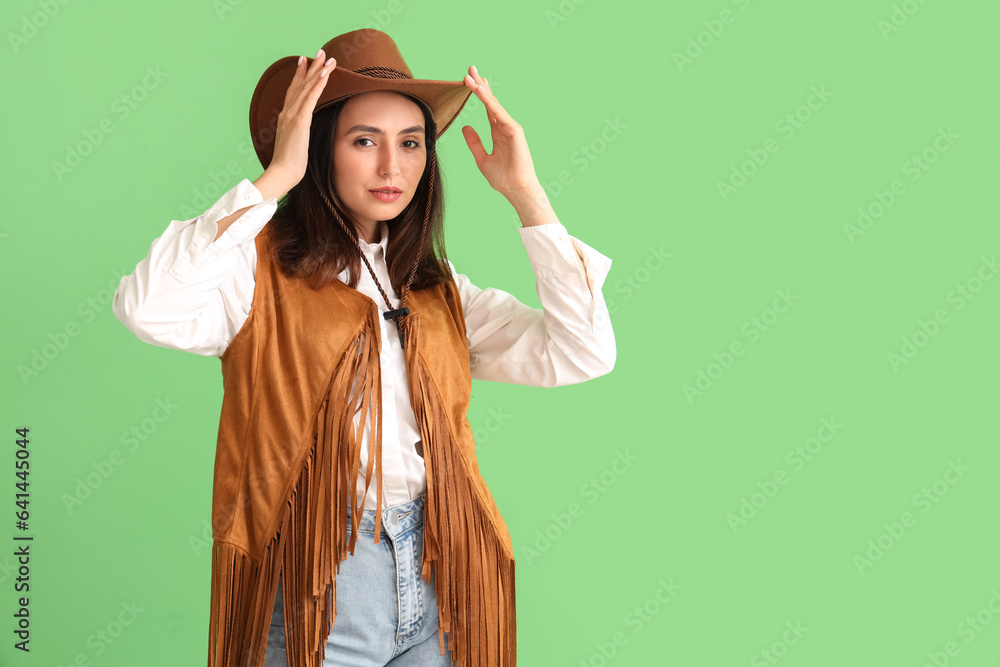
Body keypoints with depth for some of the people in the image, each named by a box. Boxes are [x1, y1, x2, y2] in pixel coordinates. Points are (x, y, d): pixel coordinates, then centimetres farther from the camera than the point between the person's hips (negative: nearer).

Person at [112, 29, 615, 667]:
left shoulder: (438, 289, 10)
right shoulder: (265, 268, -5)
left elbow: (583, 354, 0)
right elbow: (146, 308, -26)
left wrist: (526, 194, -3)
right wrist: (274, 179, -21)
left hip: (438, 583, 5)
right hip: (314, 584, -5)